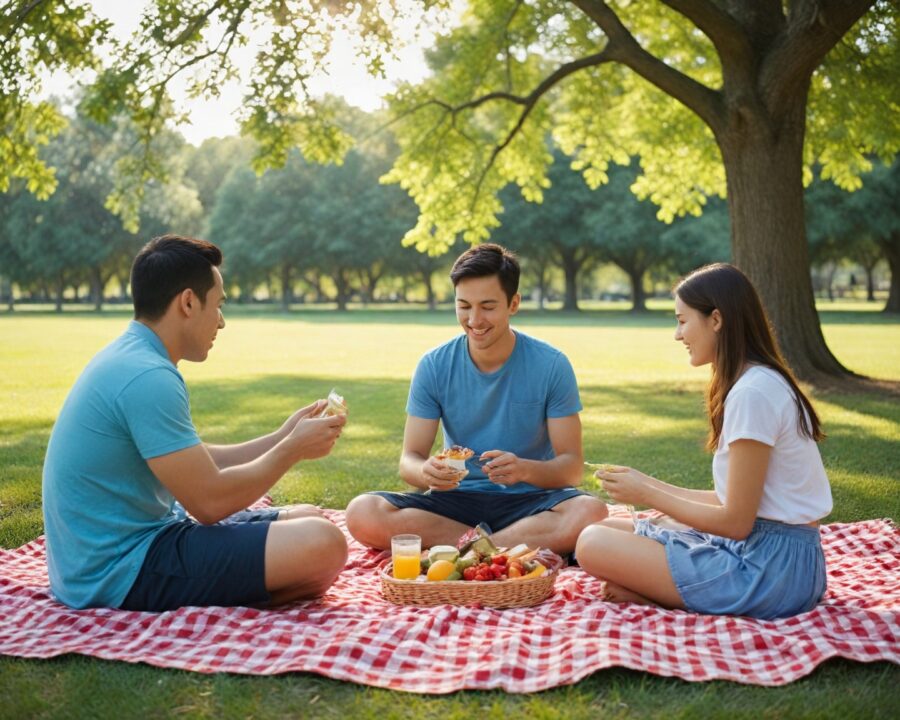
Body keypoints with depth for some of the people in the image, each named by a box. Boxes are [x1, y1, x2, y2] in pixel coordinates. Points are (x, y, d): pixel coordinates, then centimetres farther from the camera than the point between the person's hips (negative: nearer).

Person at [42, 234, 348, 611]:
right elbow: (211, 500, -20)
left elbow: (196, 465, 19)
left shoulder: (129, 359, 11)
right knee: (321, 544, -22)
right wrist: (292, 449, -6)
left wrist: (280, 438, 16)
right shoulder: (148, 377, -21)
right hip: (123, 570, -11)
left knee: (307, 520, 15)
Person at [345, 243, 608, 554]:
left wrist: (525, 470, -30)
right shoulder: (434, 366, -2)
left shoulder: (551, 366, -6)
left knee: (590, 512, -35)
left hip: (529, 500, -2)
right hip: (458, 498, 3)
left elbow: (572, 466, -8)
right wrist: (426, 471, -28)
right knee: (362, 513, -26)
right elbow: (409, 460, -3)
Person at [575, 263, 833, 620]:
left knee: (594, 545, -16)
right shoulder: (765, 381, 12)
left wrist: (649, 496, -7)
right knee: (604, 529, 12)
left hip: (770, 567, -10)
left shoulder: (752, 393, -18)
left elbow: (735, 522, -16)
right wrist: (652, 485, 11)